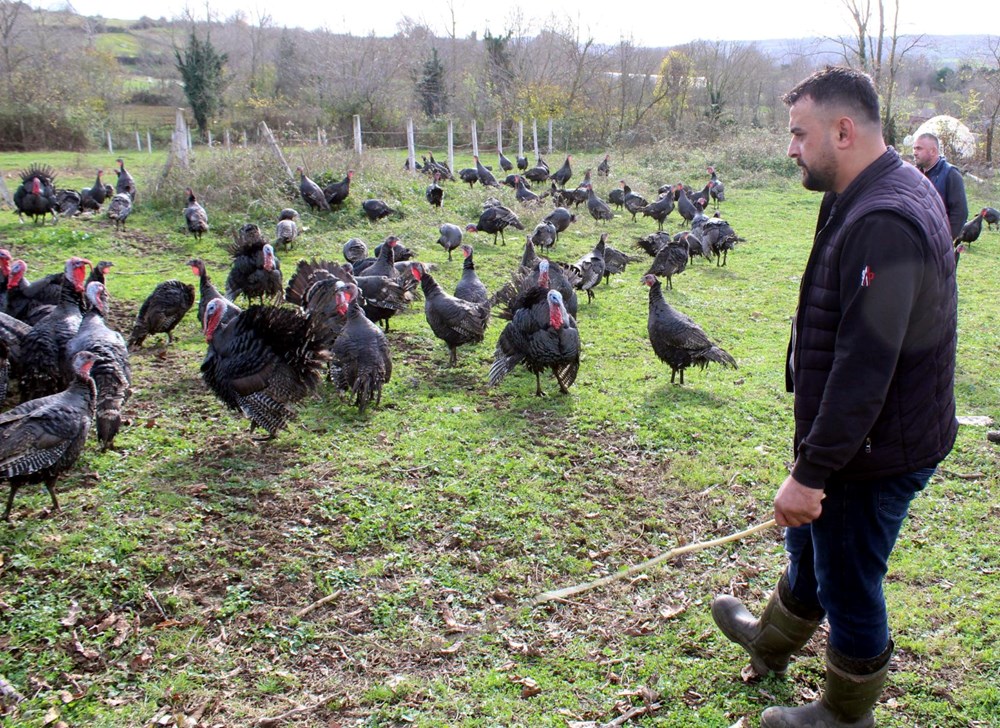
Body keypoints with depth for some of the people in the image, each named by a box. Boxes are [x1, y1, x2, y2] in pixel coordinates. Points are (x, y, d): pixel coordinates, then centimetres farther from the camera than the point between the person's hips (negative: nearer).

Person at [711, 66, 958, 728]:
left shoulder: (882, 224, -28)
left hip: (873, 451, -10)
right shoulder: (896, 190, 7)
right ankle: (772, 644, 53)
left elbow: (864, 368, -31)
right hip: (881, 436, 10)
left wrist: (812, 471, -27)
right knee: (810, 543, 29)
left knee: (848, 587, 10)